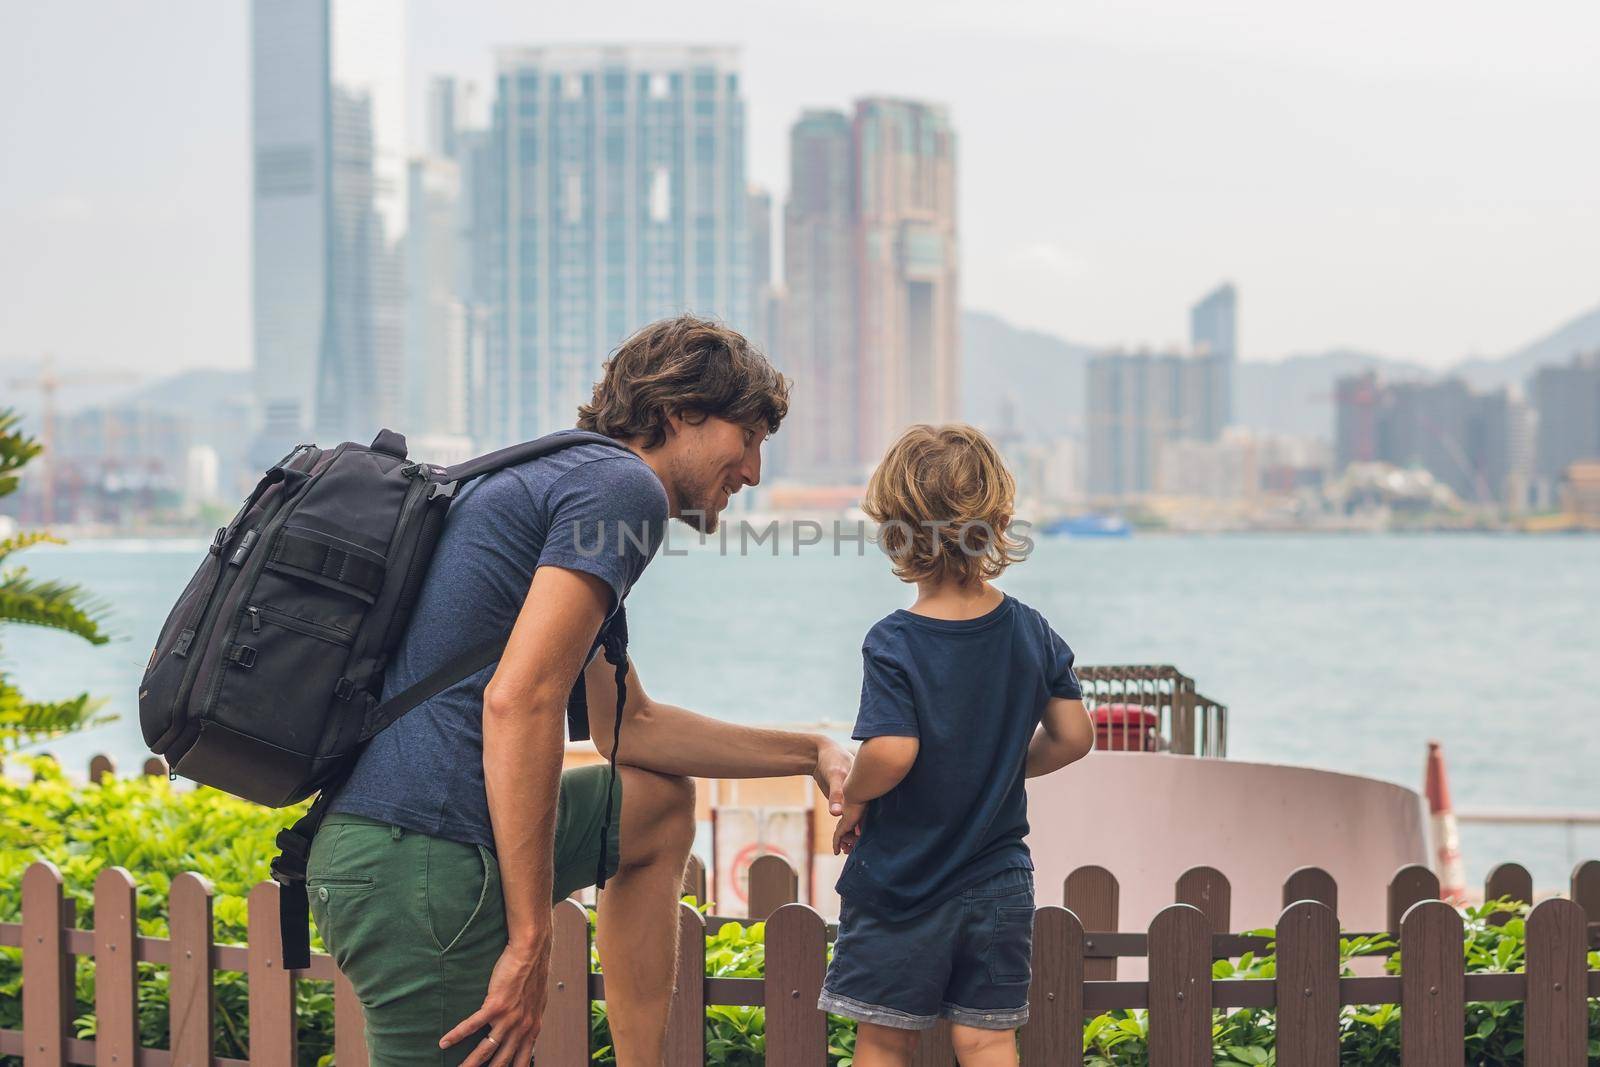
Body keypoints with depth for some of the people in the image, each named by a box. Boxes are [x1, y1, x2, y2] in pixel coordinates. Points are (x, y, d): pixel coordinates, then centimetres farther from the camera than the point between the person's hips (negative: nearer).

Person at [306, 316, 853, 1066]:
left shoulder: (561, 482, 24)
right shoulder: (624, 486, -8)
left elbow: (628, 728, 33)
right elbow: (519, 699, -21)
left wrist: (810, 754, 34)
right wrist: (531, 943, -20)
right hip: (424, 865, -11)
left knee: (662, 804, 27)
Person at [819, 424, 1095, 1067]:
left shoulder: (893, 645, -17)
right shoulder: (1032, 634, -1)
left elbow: (891, 753, -26)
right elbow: (1074, 737, 3)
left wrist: (852, 798, -6)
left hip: (899, 886, -4)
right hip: (998, 885, 4)